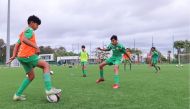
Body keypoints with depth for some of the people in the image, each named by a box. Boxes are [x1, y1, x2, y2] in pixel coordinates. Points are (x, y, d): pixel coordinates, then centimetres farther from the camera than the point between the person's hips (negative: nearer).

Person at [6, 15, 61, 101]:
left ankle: (18, 95, 17)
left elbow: (17, 45, 21)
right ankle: (49, 89, -19)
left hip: (22, 56, 10)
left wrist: (14, 56, 14)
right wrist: (36, 47, -25)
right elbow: (24, 40, -24)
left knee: (31, 76, 16)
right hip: (28, 55, -10)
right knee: (46, 65, -8)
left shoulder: (24, 31, 26)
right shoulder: (29, 30, -4)